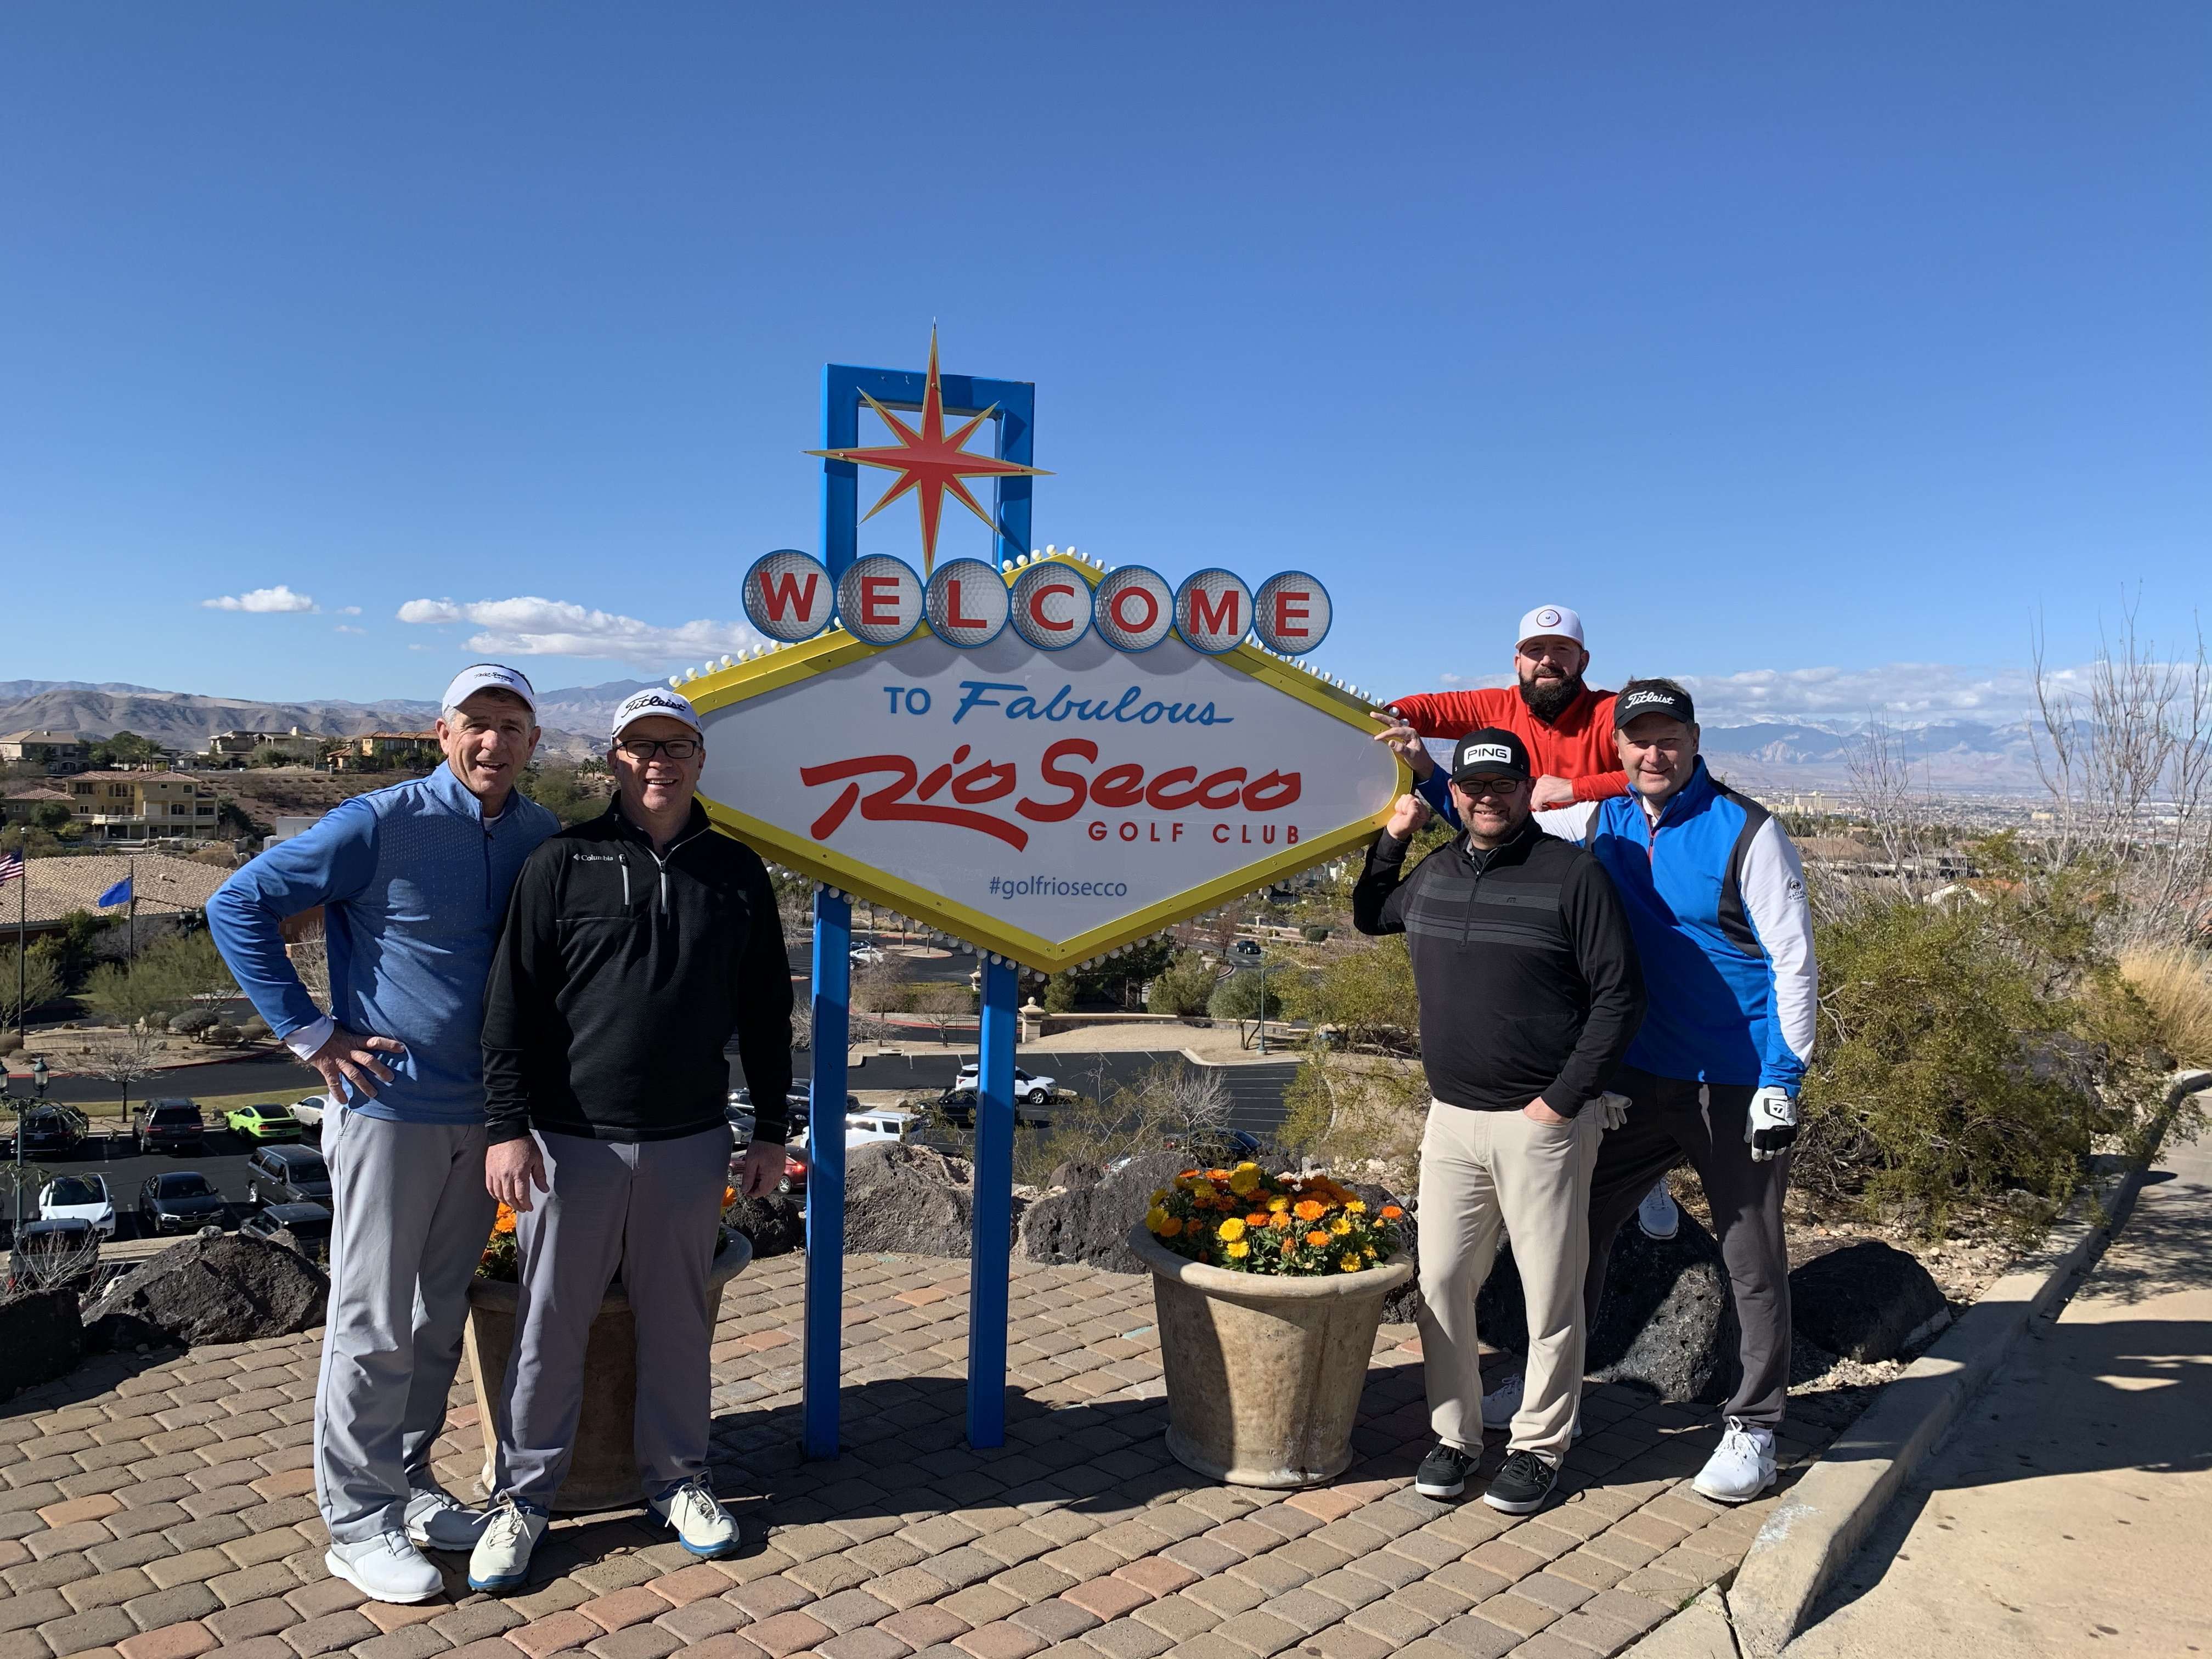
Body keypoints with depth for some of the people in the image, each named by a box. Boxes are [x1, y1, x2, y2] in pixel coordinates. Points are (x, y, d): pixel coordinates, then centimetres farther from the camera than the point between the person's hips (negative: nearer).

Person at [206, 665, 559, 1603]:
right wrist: (310, 1033, -11)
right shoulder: (379, 826, -13)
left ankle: (407, 1483, 31)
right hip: (389, 1107, -5)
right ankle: (358, 1521, 17)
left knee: (440, 1315, 16)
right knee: (373, 1325, 4)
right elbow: (238, 906, -9)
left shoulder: (541, 839, 1)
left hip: (484, 1112, 5)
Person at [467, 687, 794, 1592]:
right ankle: (524, 1493, 26)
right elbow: (512, 1004, -3)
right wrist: (509, 1127, -8)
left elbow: (766, 1012, 10)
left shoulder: (737, 872, 6)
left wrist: (770, 1129, 9)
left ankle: (678, 1478, 31)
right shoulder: (562, 863, -1)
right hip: (572, 1140, -2)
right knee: (550, 1323, 8)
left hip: (690, 1143, 2)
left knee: (679, 1320, 13)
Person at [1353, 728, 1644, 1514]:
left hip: (1542, 1123, -5)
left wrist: (1562, 1100, -12)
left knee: (1549, 1294, 6)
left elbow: (1620, 998, -8)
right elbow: (1368, 916, 29)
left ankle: (1539, 1447, 23)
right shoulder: (1433, 873, 9)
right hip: (1450, 1118, 5)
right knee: (1441, 1283, 9)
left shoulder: (1572, 873, -8)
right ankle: (1454, 1434, 26)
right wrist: (1392, 836, 15)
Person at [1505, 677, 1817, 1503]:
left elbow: (1794, 961, -11)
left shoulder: (1747, 832, -12)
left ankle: (1753, 1427, 24)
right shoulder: (1602, 823, 3)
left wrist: (1782, 1084, -16)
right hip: (1639, 1078, 5)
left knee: (1752, 1261, 7)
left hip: (1736, 1086, -5)